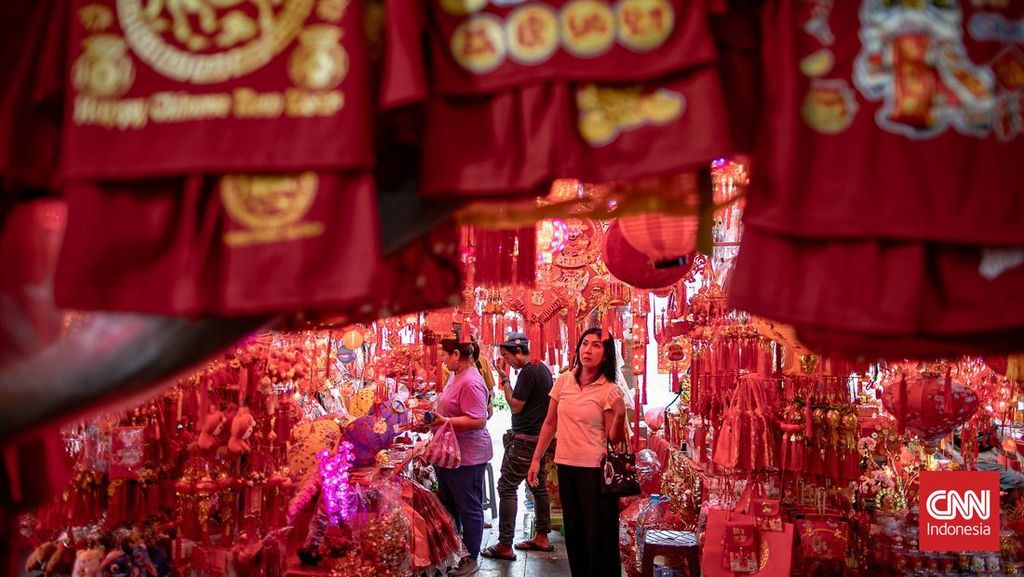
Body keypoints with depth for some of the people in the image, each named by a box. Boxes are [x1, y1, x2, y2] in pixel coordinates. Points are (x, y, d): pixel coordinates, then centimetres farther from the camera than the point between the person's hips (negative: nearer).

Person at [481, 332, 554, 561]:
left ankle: (505, 546, -5)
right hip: (541, 437, 10)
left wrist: (505, 380, -10)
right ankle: (542, 538, 24)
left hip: (525, 439, -10)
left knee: (506, 487, -6)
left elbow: (516, 405, -16)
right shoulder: (543, 368, 12)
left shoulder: (528, 372, -17)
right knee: (538, 485, 16)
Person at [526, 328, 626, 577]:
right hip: (566, 466, 4)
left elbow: (614, 439, -9)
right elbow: (550, 423, 10)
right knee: (574, 533, 16)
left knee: (599, 535, 4)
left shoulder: (610, 391, -8)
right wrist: (536, 459, 9)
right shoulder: (564, 381, 2)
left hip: (595, 469, -4)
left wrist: (620, 415, -26)